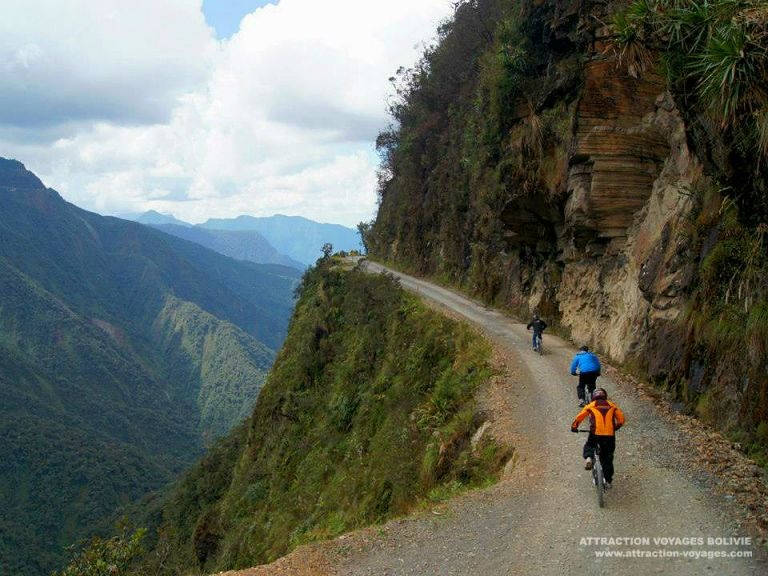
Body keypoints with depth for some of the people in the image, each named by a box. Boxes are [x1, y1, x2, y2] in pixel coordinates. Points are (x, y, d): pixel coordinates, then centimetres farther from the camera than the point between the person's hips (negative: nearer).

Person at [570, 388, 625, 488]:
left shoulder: (590, 406, 11)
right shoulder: (612, 405, 16)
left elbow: (579, 417, 7)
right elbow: (621, 419, 12)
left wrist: (574, 427, 23)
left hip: (595, 434, -2)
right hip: (610, 435, 2)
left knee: (589, 445, 29)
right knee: (608, 459, 17)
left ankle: (588, 458, -2)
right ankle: (608, 481, 18)